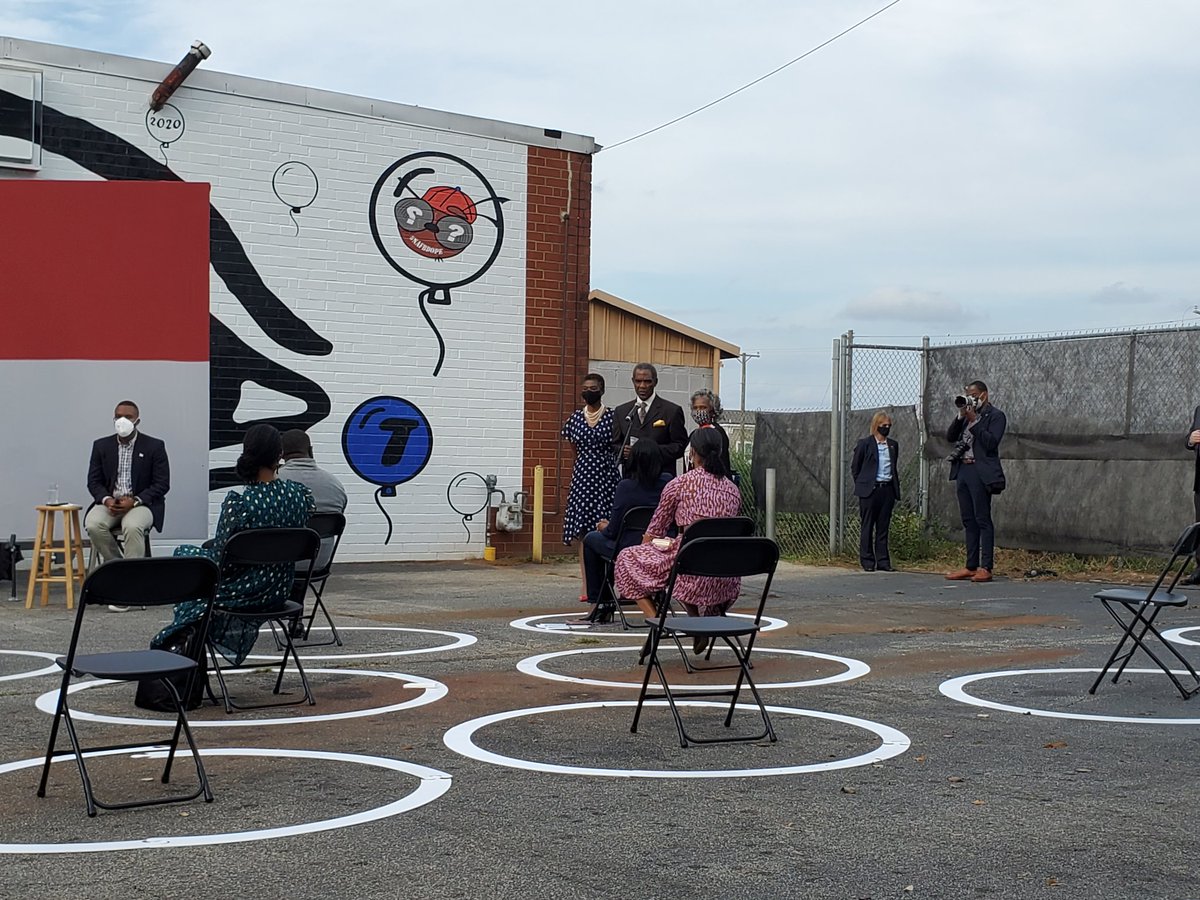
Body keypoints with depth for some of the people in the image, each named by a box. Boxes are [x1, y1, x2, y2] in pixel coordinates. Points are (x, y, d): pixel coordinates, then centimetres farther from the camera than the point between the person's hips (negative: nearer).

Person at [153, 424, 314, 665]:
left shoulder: (238, 502, -25)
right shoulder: (300, 494, -10)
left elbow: (222, 557, -18)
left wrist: (208, 547, 4)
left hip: (243, 591, -5)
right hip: (280, 590, 5)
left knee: (183, 554, 23)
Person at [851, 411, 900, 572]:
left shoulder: (893, 445, 12)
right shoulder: (865, 444, -1)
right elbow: (855, 467, 4)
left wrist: (896, 488, 11)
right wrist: (862, 485, 2)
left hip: (887, 490, 4)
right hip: (870, 490, -4)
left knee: (883, 527, 6)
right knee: (867, 527, 1)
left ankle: (883, 561, 9)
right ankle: (867, 561, 5)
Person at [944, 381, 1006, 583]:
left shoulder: (995, 416, -2)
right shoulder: (967, 416, 19)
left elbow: (991, 442, -15)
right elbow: (950, 437, 13)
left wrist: (973, 420, -12)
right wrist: (961, 417, 1)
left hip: (980, 473, -8)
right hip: (962, 471, 8)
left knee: (983, 520, -7)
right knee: (969, 521, 9)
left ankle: (985, 568, -8)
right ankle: (971, 567, 13)